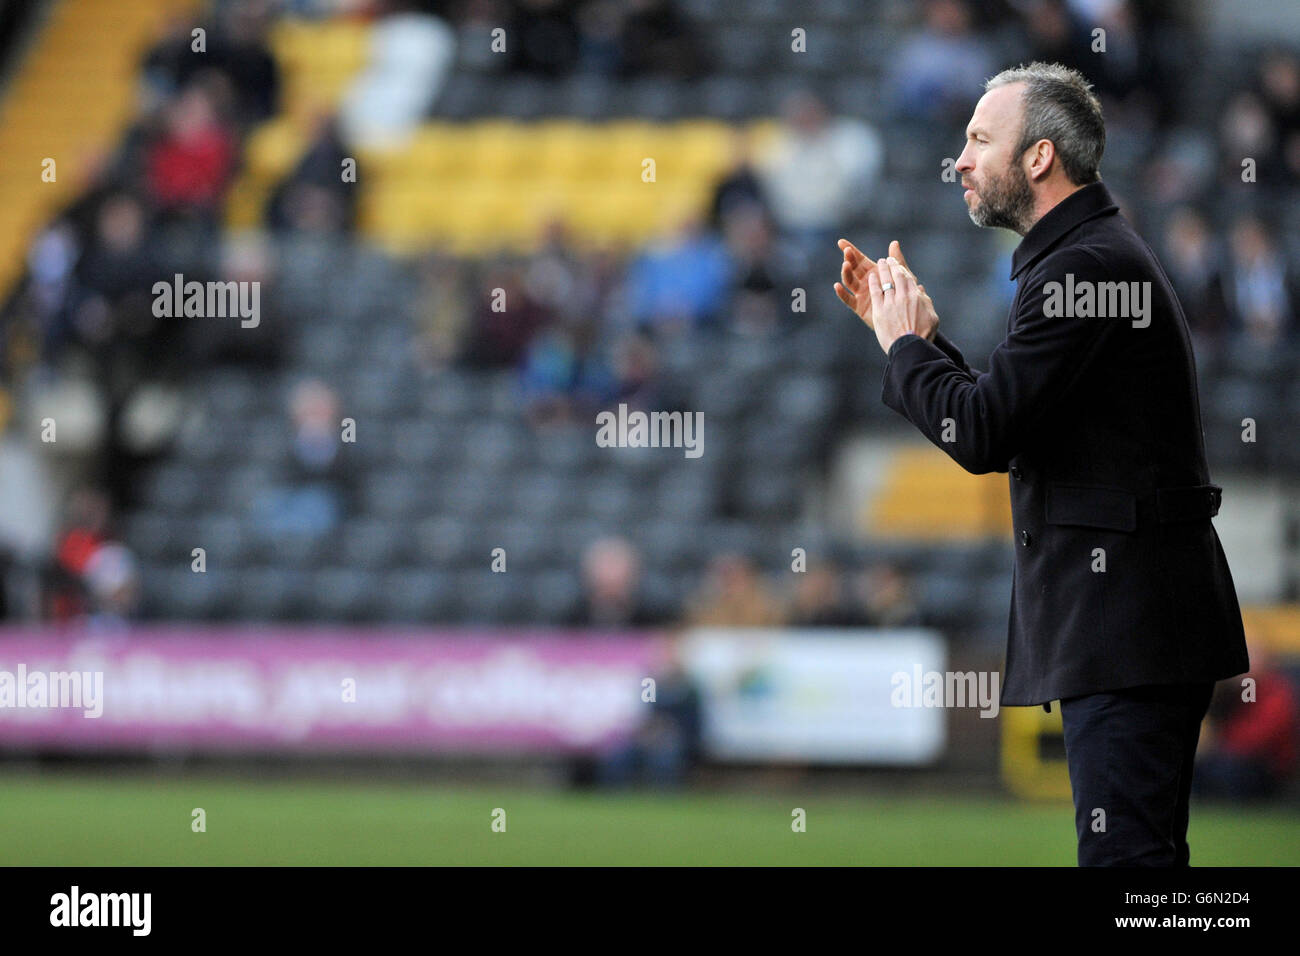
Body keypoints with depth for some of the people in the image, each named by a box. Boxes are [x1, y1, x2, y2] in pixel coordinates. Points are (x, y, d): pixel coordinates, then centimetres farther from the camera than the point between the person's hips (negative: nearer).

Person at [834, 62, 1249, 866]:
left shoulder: (1086, 266, -15)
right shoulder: (1102, 253, 19)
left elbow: (981, 436, -21)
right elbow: (1007, 429, 22)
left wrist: (904, 344, -4)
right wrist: (915, 331, 18)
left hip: (1123, 611, -11)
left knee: (1123, 851, -14)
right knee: (1147, 848, 11)